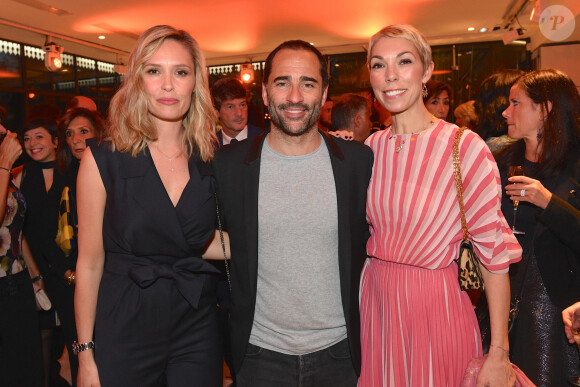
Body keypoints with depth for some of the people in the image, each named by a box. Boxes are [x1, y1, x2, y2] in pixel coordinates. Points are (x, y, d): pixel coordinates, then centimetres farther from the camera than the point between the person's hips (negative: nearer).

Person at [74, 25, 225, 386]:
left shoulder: (213, 160, -2)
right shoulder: (103, 160, -9)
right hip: (124, 330, -2)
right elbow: (90, 263, -5)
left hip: (198, 329, 2)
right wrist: (86, 354, -4)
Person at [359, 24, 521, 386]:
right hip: (375, 301, 5)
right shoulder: (373, 146, 0)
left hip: (436, 307, -4)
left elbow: (495, 251, -12)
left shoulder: (466, 147, -15)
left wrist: (499, 354, -11)